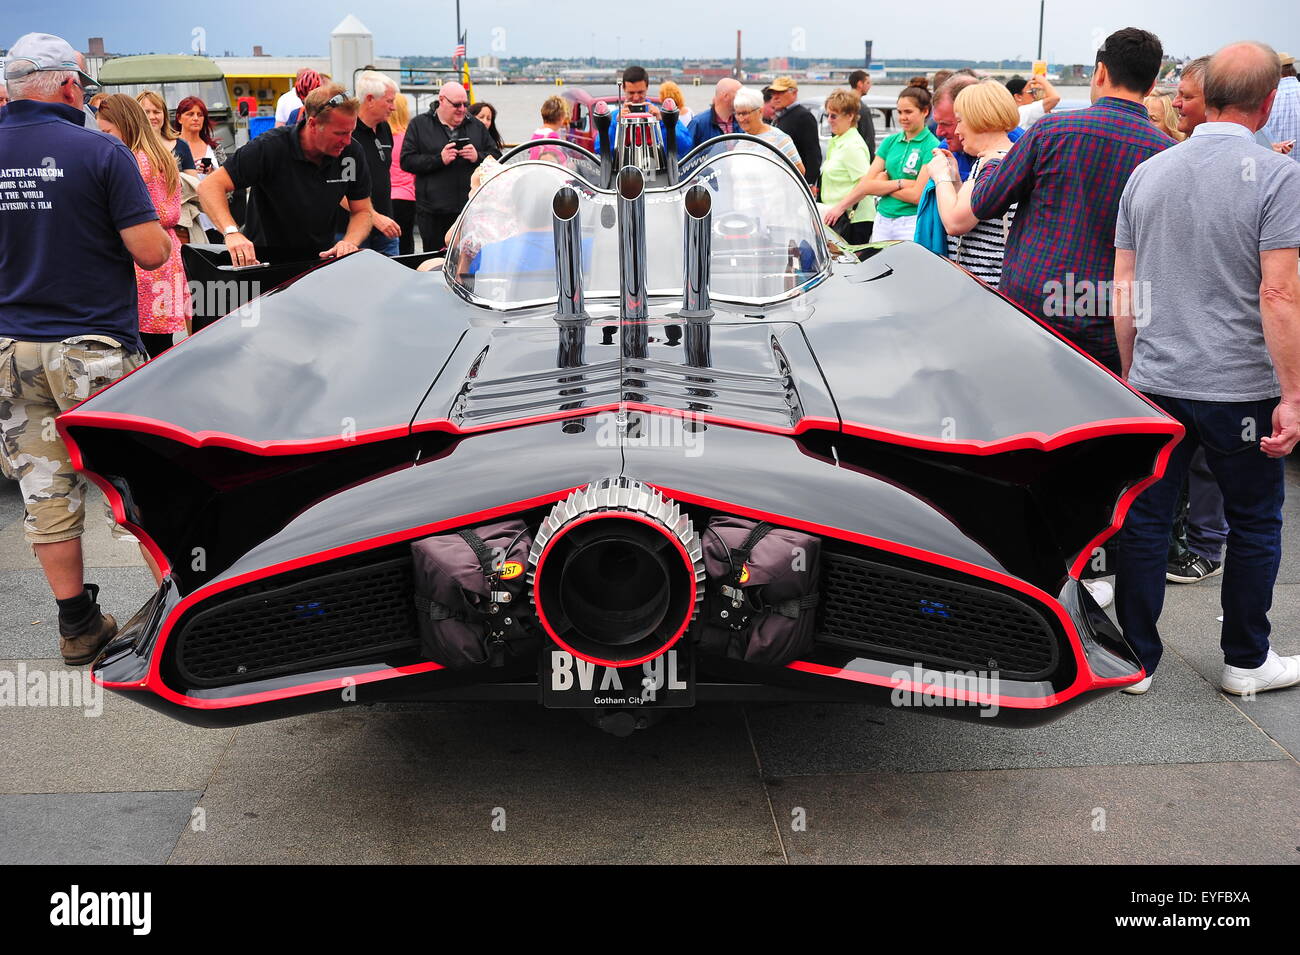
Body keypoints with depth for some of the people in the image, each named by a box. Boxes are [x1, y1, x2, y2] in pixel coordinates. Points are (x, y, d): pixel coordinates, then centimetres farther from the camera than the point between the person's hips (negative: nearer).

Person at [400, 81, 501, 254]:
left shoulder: (477, 126, 15)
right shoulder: (419, 125, 6)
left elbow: (497, 157, 12)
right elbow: (406, 161, -3)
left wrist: (478, 157, -9)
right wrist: (439, 159, -15)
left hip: (471, 210, 2)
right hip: (433, 213, -2)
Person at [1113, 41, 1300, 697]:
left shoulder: (1148, 173, 5)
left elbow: (1122, 293, 8)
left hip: (1155, 383, 4)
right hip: (1241, 389, -3)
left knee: (1144, 519, 9)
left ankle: (1135, 660, 16)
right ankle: (1246, 662, 24)